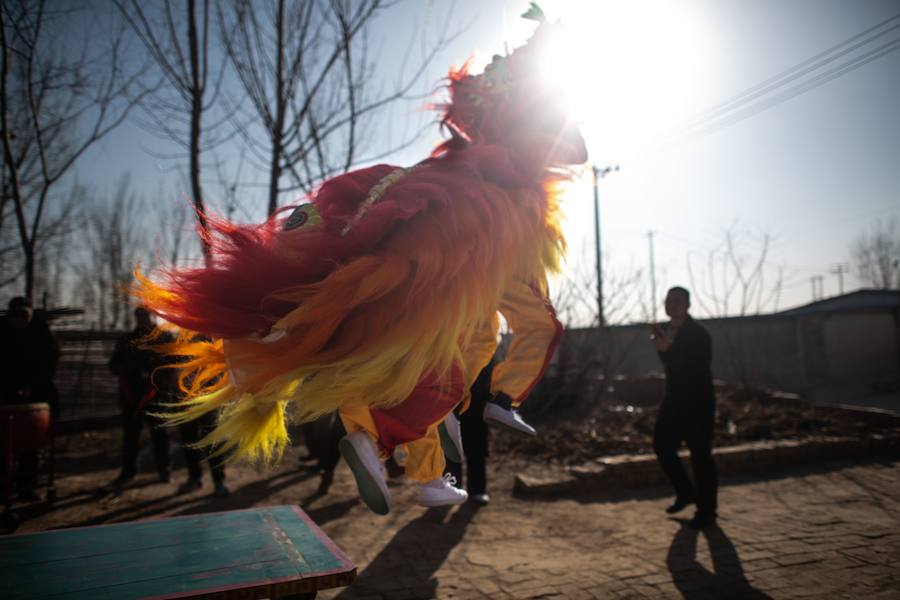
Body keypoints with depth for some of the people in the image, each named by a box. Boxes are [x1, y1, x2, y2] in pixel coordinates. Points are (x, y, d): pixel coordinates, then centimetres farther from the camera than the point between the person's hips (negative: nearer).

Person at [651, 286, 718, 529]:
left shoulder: (698, 334, -14)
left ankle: (706, 511, 12)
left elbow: (699, 367, -27)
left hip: (698, 402, -7)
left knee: (700, 455, -2)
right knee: (662, 445, 8)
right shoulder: (666, 330, 8)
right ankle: (685, 493, 28)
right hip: (674, 400, 7)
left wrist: (667, 349, -33)